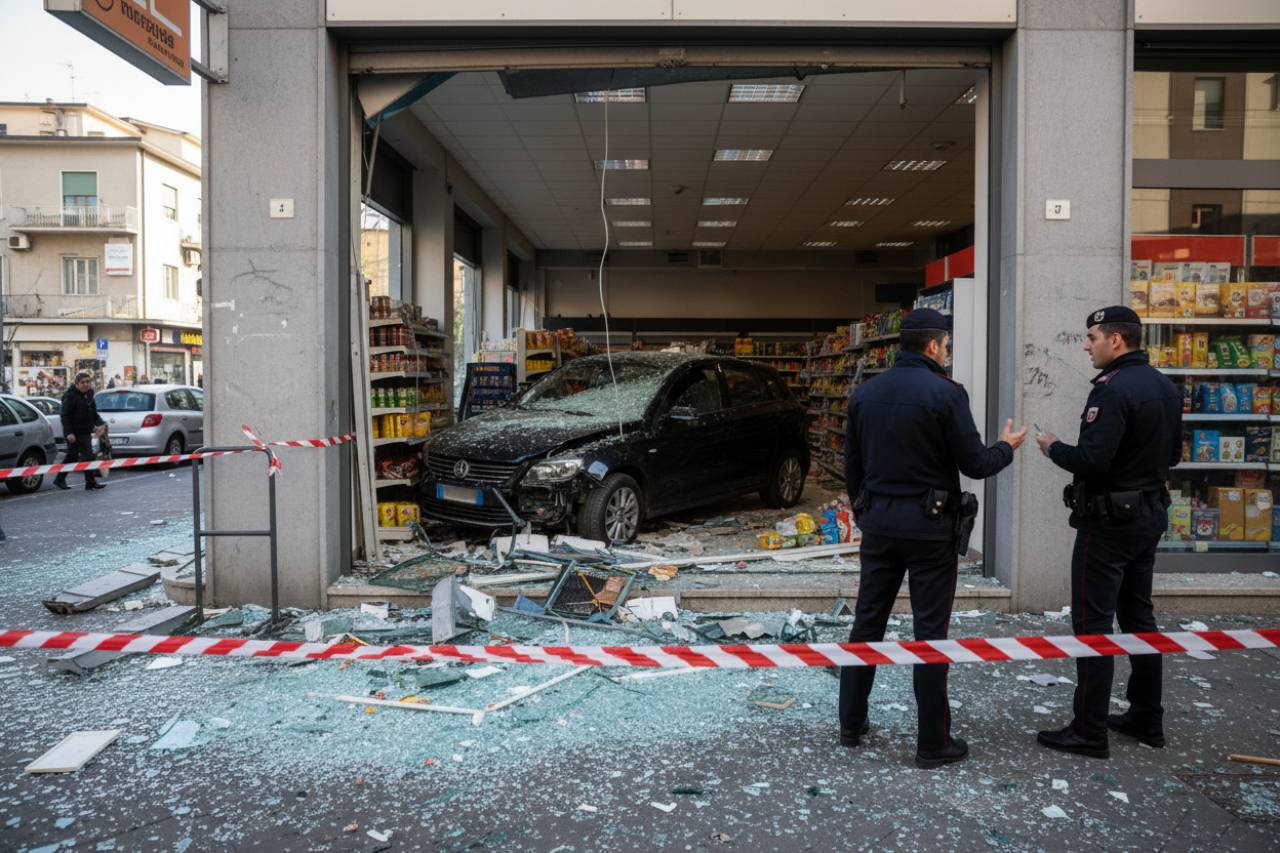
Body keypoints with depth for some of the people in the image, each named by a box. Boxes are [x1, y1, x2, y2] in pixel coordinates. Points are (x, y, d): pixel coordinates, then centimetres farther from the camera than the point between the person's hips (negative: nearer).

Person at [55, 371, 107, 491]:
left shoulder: (89, 395, 13)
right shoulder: (70, 396, -11)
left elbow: (94, 413, 22)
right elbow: (65, 416, -15)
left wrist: (99, 424, 4)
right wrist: (69, 432, -21)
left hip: (86, 432, 8)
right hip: (75, 434, -8)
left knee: (71, 456, 16)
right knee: (88, 456, -12)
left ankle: (59, 479, 28)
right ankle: (90, 482, -8)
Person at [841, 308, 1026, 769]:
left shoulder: (865, 393, 5)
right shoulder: (945, 393, -12)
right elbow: (974, 464, -10)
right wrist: (1006, 447, 11)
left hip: (878, 521, 5)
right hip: (928, 524, -5)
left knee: (866, 623, 13)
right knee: (930, 632, 3)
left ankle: (851, 723, 24)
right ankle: (932, 743, 13)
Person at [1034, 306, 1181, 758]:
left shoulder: (1113, 389, -20)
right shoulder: (1165, 387, 9)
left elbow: (1091, 461, -26)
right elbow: (1172, 455, 17)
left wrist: (1054, 446, -9)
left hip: (1109, 520, -9)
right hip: (1150, 513, 9)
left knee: (1092, 622, -3)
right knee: (1138, 615, 18)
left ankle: (1089, 731, 3)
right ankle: (1147, 718, 27)